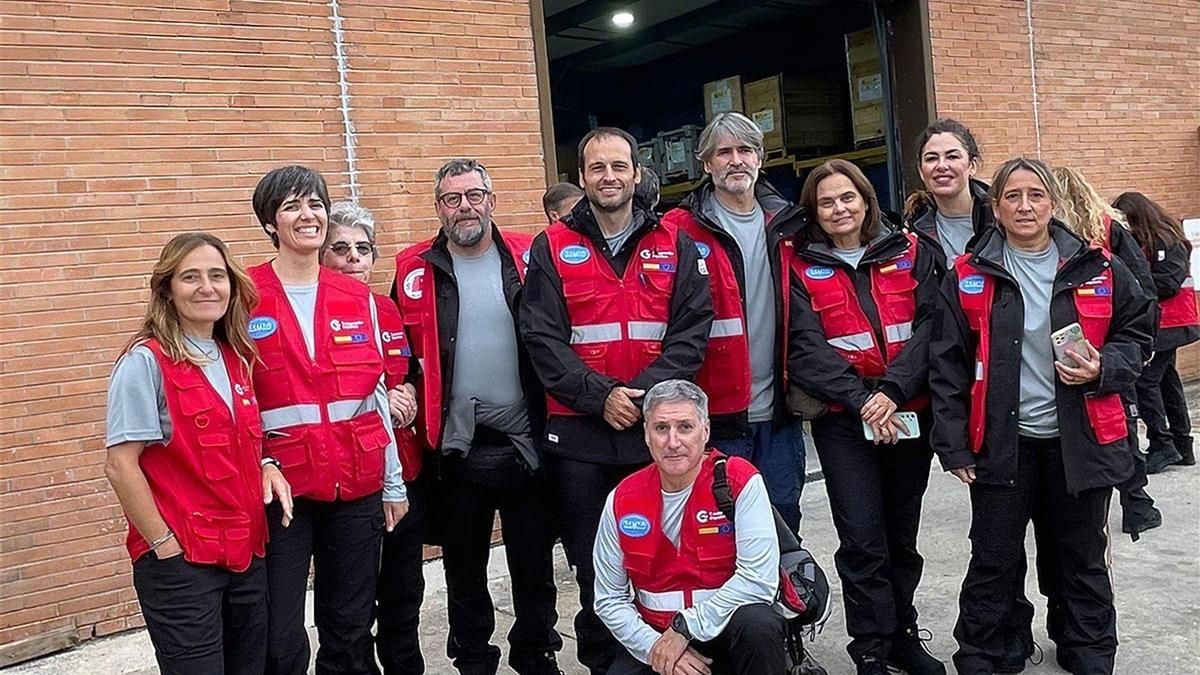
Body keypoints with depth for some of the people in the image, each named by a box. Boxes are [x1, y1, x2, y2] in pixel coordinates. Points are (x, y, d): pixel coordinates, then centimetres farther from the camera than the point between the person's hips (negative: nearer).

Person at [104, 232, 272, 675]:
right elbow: (120, 466, -14)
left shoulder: (236, 358, 9)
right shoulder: (146, 361, -11)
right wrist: (165, 545, -14)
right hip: (179, 560, -7)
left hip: (246, 553, 7)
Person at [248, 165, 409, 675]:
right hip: (281, 484, -3)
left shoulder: (358, 298, 7)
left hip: (357, 482, 3)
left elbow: (376, 392, 10)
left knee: (351, 630, 13)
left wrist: (393, 482, 10)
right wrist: (259, 466, -13)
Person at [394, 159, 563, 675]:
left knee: (534, 563, 12)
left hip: (525, 442, 0)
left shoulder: (527, 258, 1)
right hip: (456, 448, 0)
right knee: (464, 569, 14)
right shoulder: (415, 269, 0)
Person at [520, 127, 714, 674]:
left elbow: (692, 330, -1)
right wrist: (601, 396, -14)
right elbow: (542, 338, -4)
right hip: (578, 431, 0)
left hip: (656, 428, 1)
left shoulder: (675, 247, 7)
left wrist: (646, 391, -14)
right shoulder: (552, 249, 3)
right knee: (592, 566, 8)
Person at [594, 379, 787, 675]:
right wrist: (654, 646, -13)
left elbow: (759, 579, -20)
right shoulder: (622, 500, -3)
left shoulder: (740, 482, -13)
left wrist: (686, 628, -20)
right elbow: (610, 599, 2)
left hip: (724, 626, -2)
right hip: (655, 636, 3)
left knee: (759, 625, -33)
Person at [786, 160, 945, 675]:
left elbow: (930, 324, -5)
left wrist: (893, 389, -18)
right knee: (862, 540, -5)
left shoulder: (911, 253, 6)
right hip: (843, 419, -2)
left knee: (902, 535, 12)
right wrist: (861, 400, -18)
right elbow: (807, 346, -7)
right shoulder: (802, 268, 2)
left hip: (909, 413, 2)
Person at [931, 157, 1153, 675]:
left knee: (1082, 560, 15)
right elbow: (947, 365, -2)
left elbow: (1136, 331, 12)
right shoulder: (969, 277, -2)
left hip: (1080, 441, 2)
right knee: (994, 563, 6)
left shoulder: (1097, 269, 1)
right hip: (1002, 443, -1)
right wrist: (954, 445, -5)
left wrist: (1103, 369, -10)